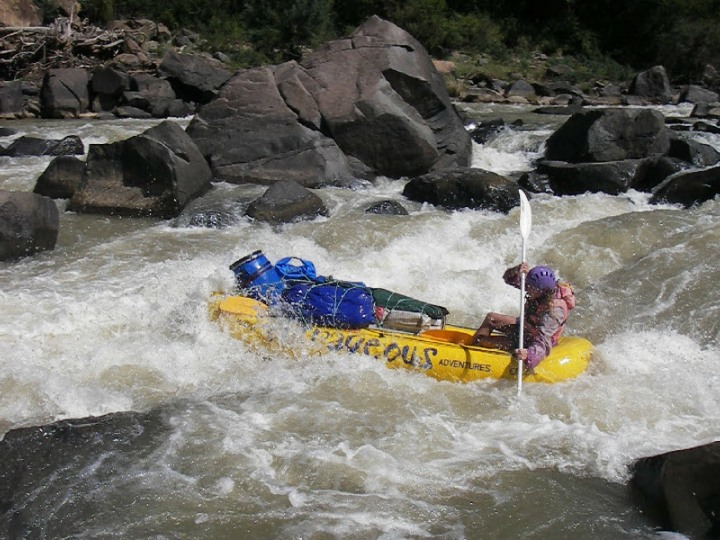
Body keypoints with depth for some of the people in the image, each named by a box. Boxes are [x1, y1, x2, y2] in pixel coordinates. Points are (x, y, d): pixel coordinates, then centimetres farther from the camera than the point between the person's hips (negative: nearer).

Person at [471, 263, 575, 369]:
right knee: (490, 318, 12)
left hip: (531, 343, -8)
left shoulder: (554, 310, -36)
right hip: (526, 327, 8)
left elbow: (542, 342, -42)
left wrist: (528, 354, -61)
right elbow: (508, 278, -9)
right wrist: (517, 271, -32)